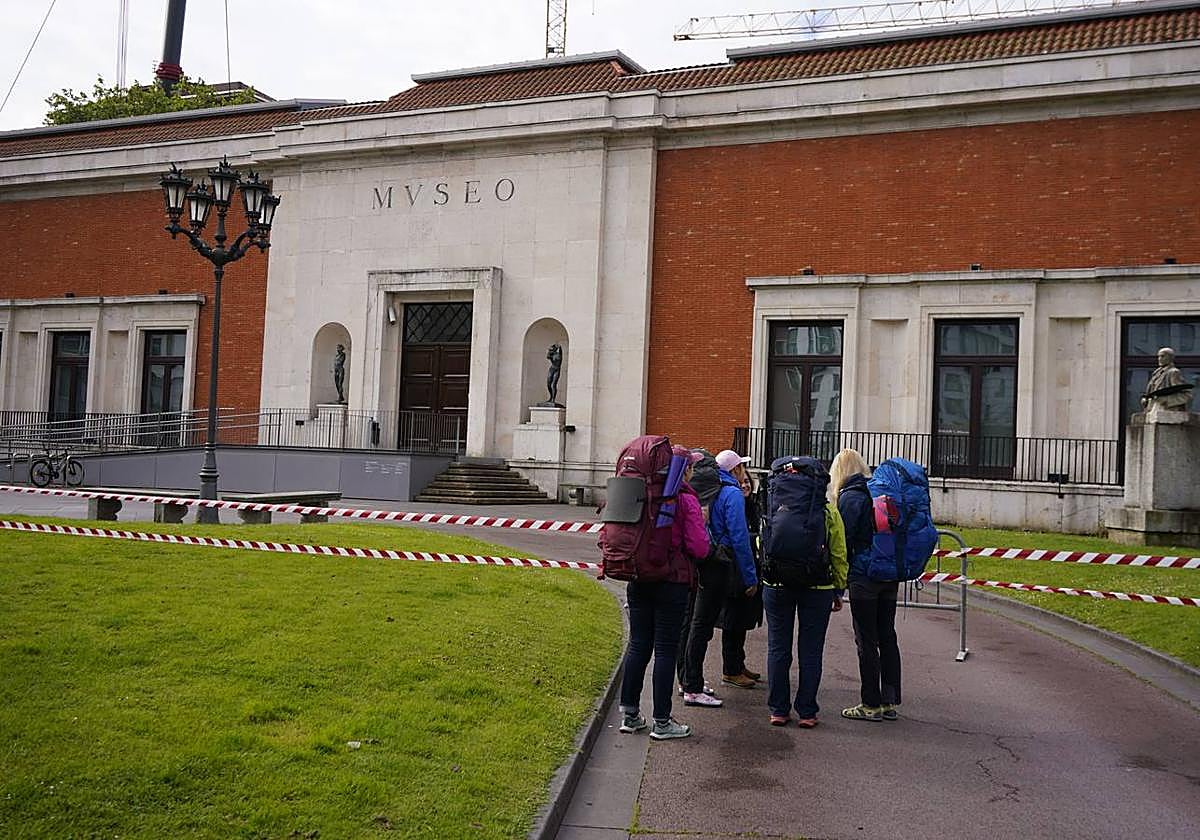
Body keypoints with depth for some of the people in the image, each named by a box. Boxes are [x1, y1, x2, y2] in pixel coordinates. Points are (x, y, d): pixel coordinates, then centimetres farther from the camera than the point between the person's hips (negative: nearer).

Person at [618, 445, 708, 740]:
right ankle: (662, 722, 9)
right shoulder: (686, 500, -11)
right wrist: (702, 525, 4)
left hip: (638, 580, 5)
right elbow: (699, 548, -14)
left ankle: (629, 714, 19)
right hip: (672, 581, -5)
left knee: (638, 644, 13)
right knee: (665, 649, 3)